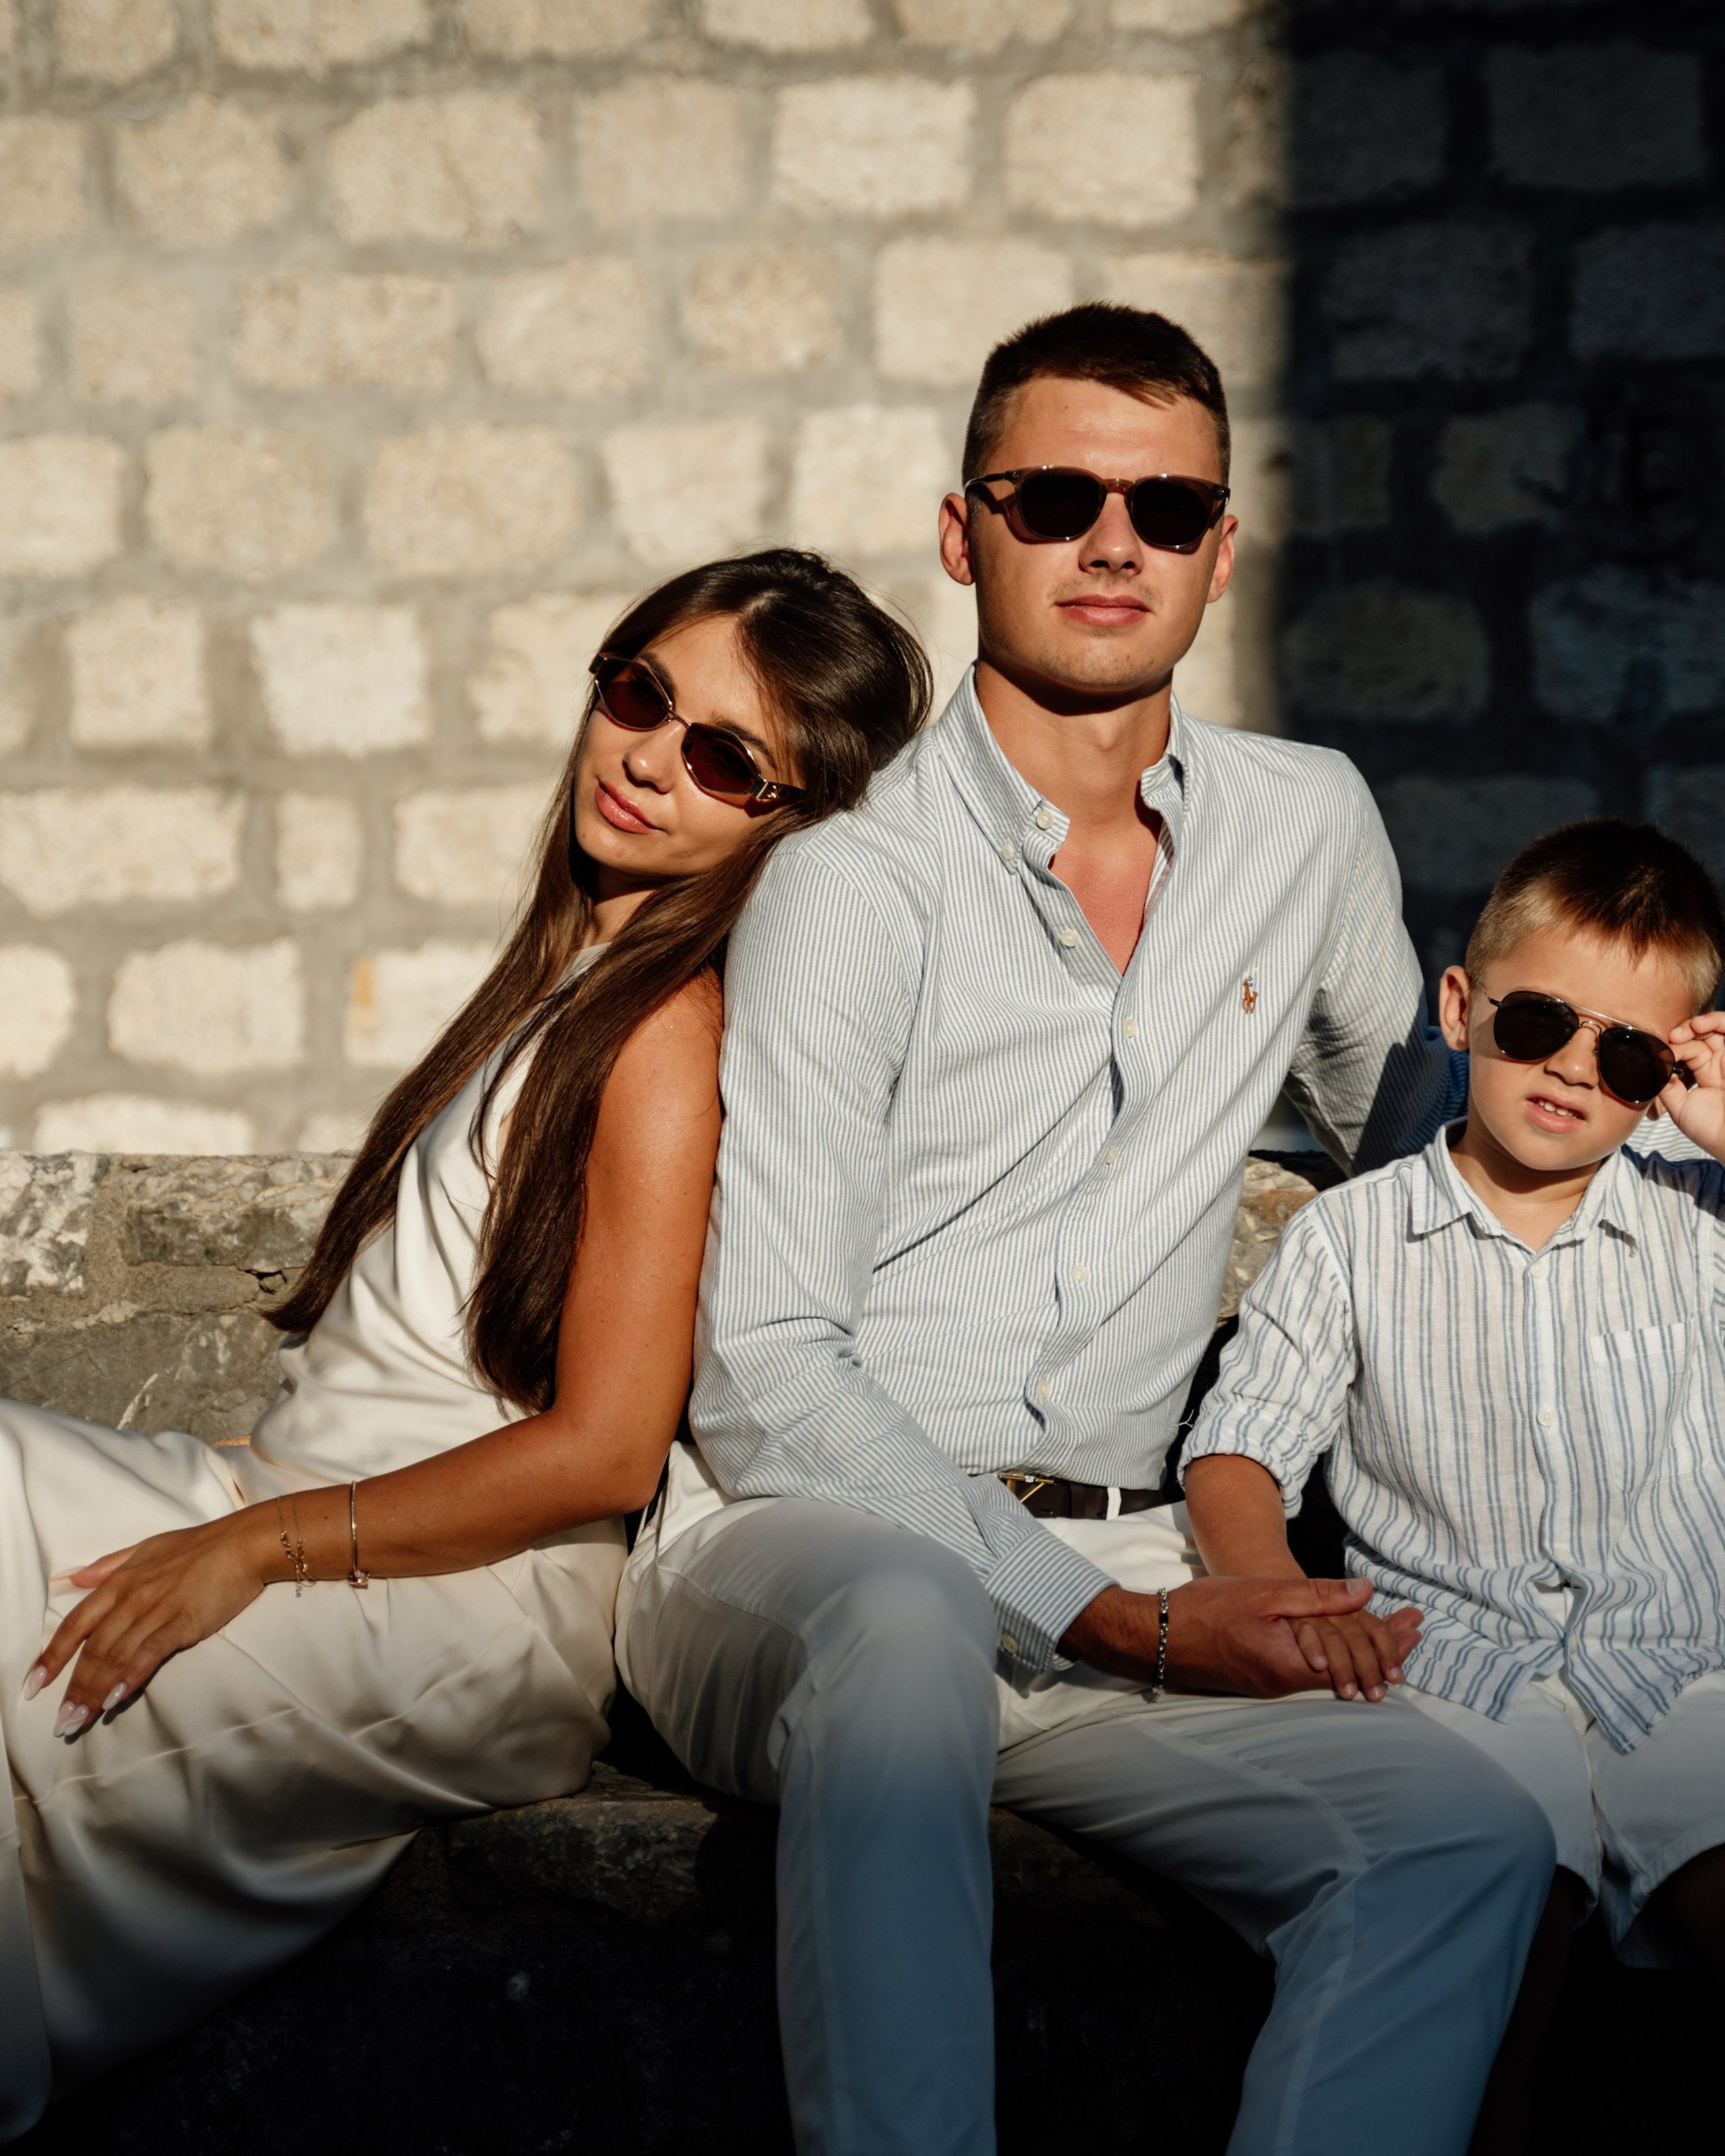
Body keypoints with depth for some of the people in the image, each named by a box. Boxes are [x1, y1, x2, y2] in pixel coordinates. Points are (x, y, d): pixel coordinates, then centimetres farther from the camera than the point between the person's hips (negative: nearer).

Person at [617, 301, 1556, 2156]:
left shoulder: (1313, 832, 11)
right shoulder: (852, 889, -6)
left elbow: (1413, 1138, 33)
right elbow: (768, 1374, -11)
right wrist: (1122, 1623, -16)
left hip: (1107, 1584, 5)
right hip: (791, 1547, -4)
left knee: (1466, 1833, -23)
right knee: (902, 1624, -41)